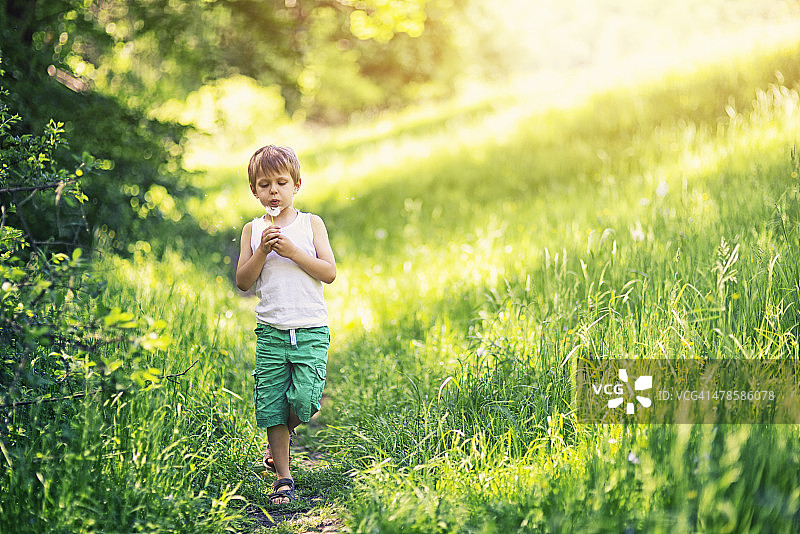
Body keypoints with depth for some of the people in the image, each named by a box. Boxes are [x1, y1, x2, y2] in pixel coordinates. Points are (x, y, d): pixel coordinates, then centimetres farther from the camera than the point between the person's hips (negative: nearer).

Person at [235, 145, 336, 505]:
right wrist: (262, 251, -10)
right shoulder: (253, 229, 8)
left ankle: (285, 432, 22)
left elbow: (329, 273, -4)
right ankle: (283, 477, 12)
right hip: (270, 330, 2)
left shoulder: (311, 224, 4)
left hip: (311, 329, -1)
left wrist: (292, 251, -14)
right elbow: (243, 282, 3)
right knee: (270, 403, 0)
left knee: (304, 398, -13)